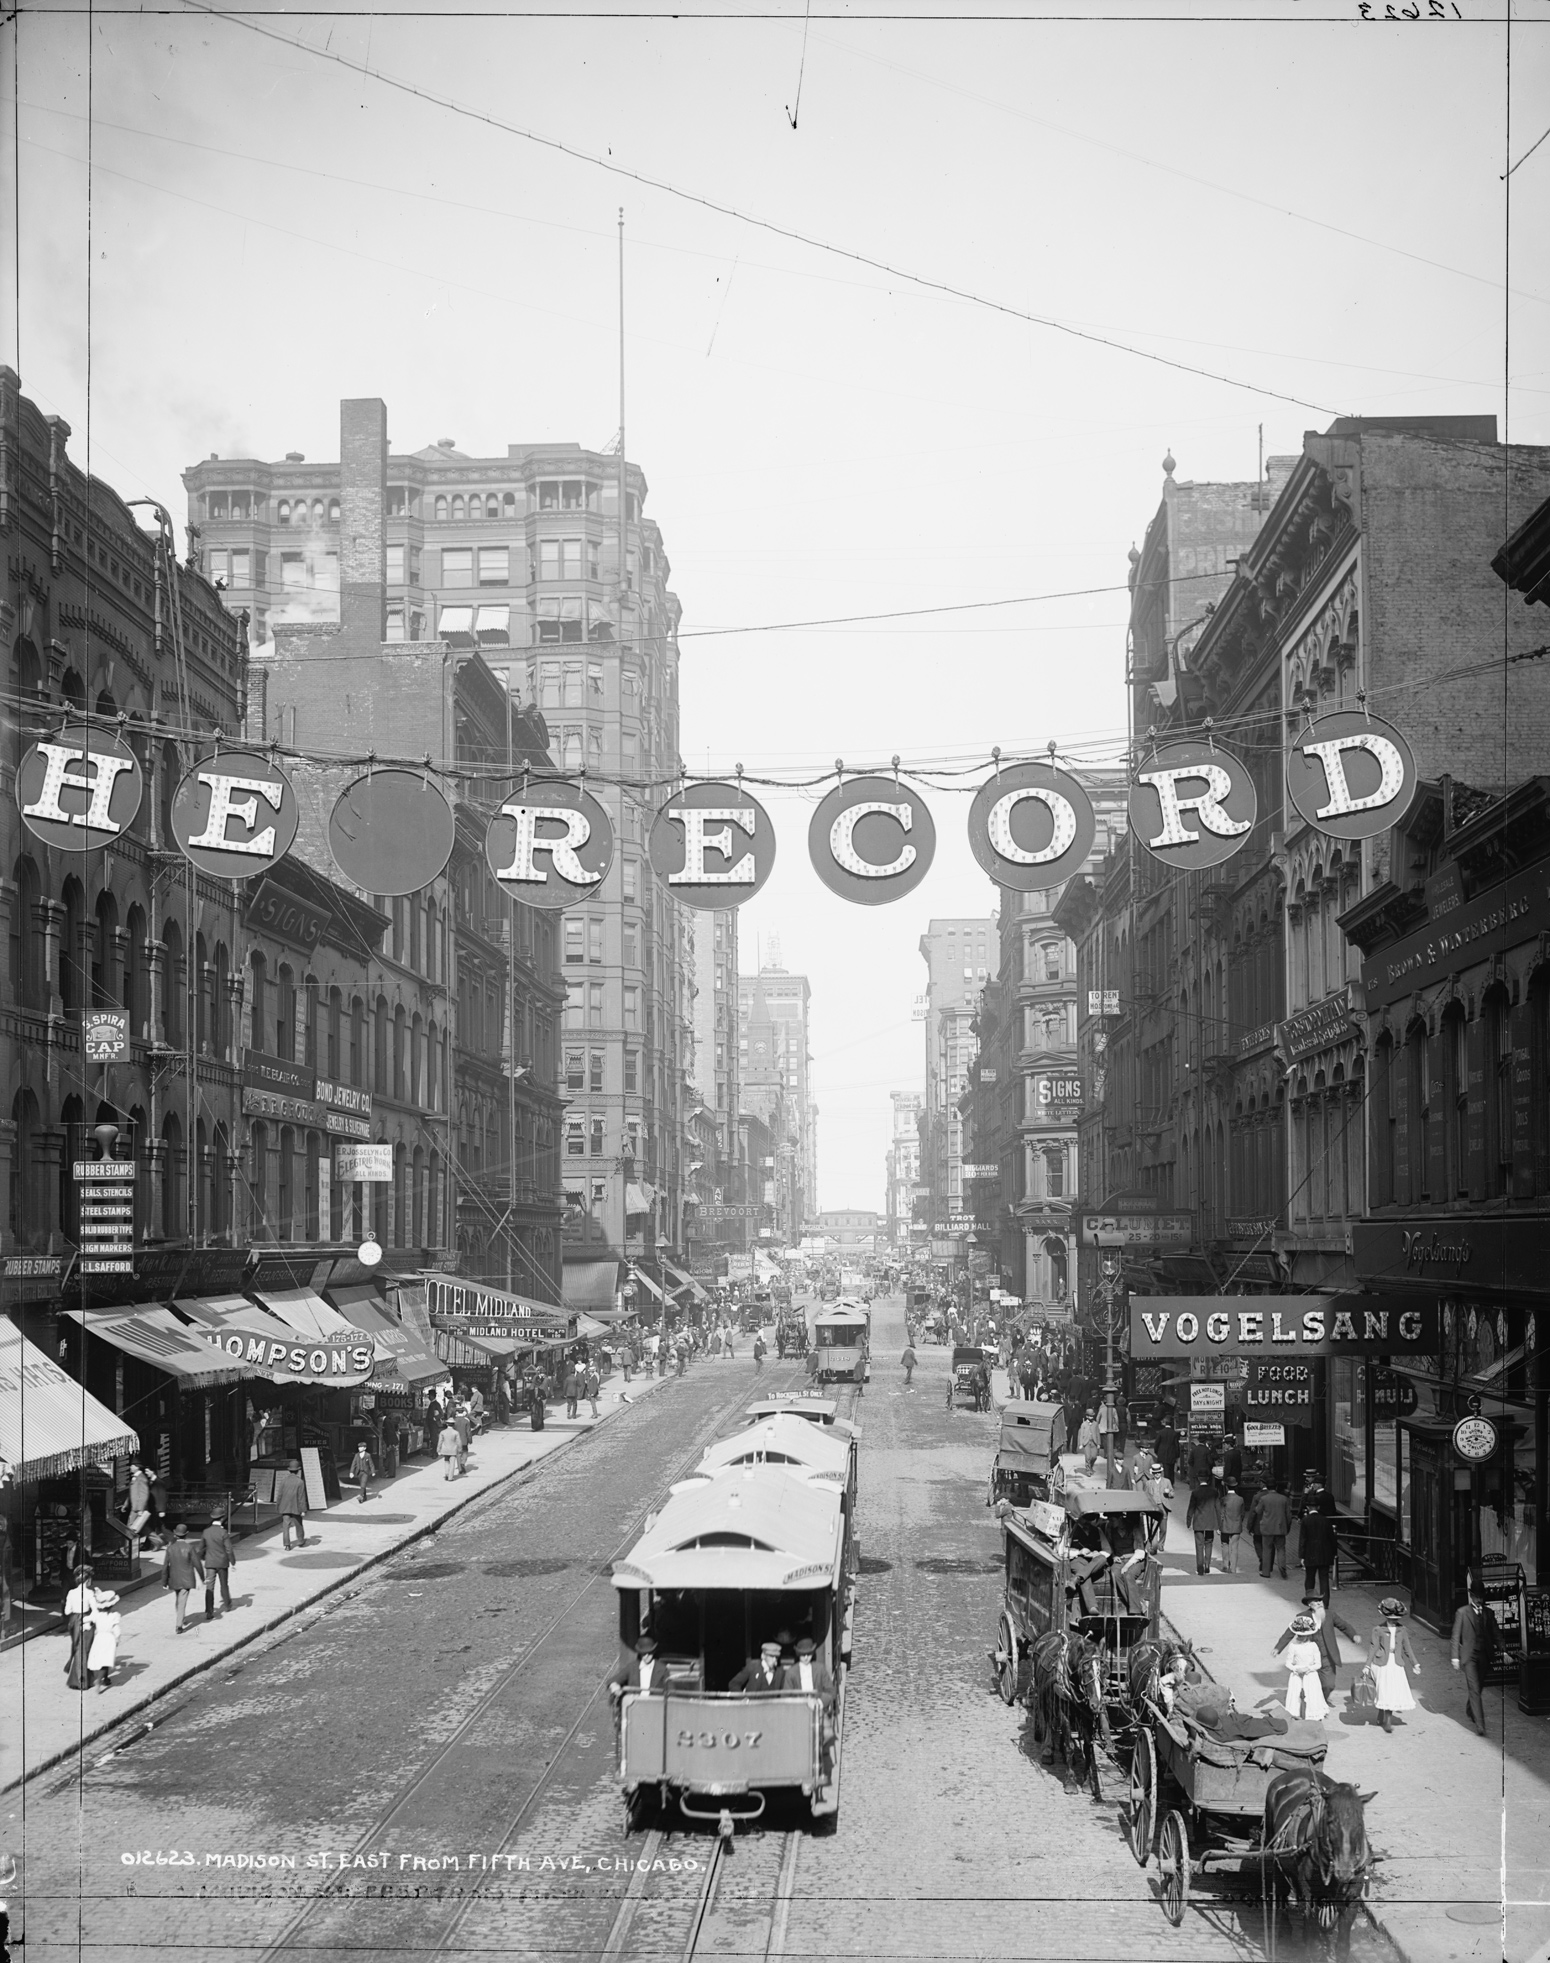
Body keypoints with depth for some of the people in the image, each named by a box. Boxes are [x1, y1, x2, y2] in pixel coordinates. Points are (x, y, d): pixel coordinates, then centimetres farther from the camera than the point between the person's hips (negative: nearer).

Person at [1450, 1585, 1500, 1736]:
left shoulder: (1488, 1613, 8)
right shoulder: (1462, 1613, -3)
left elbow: (1495, 1633, 5)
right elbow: (1456, 1636, -2)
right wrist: (1455, 1657, -7)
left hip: (1484, 1656, 4)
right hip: (1469, 1656, -4)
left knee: (1478, 1689, 13)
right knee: (1474, 1690, -11)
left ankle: (1470, 1712, 40)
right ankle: (1480, 1725, -15)